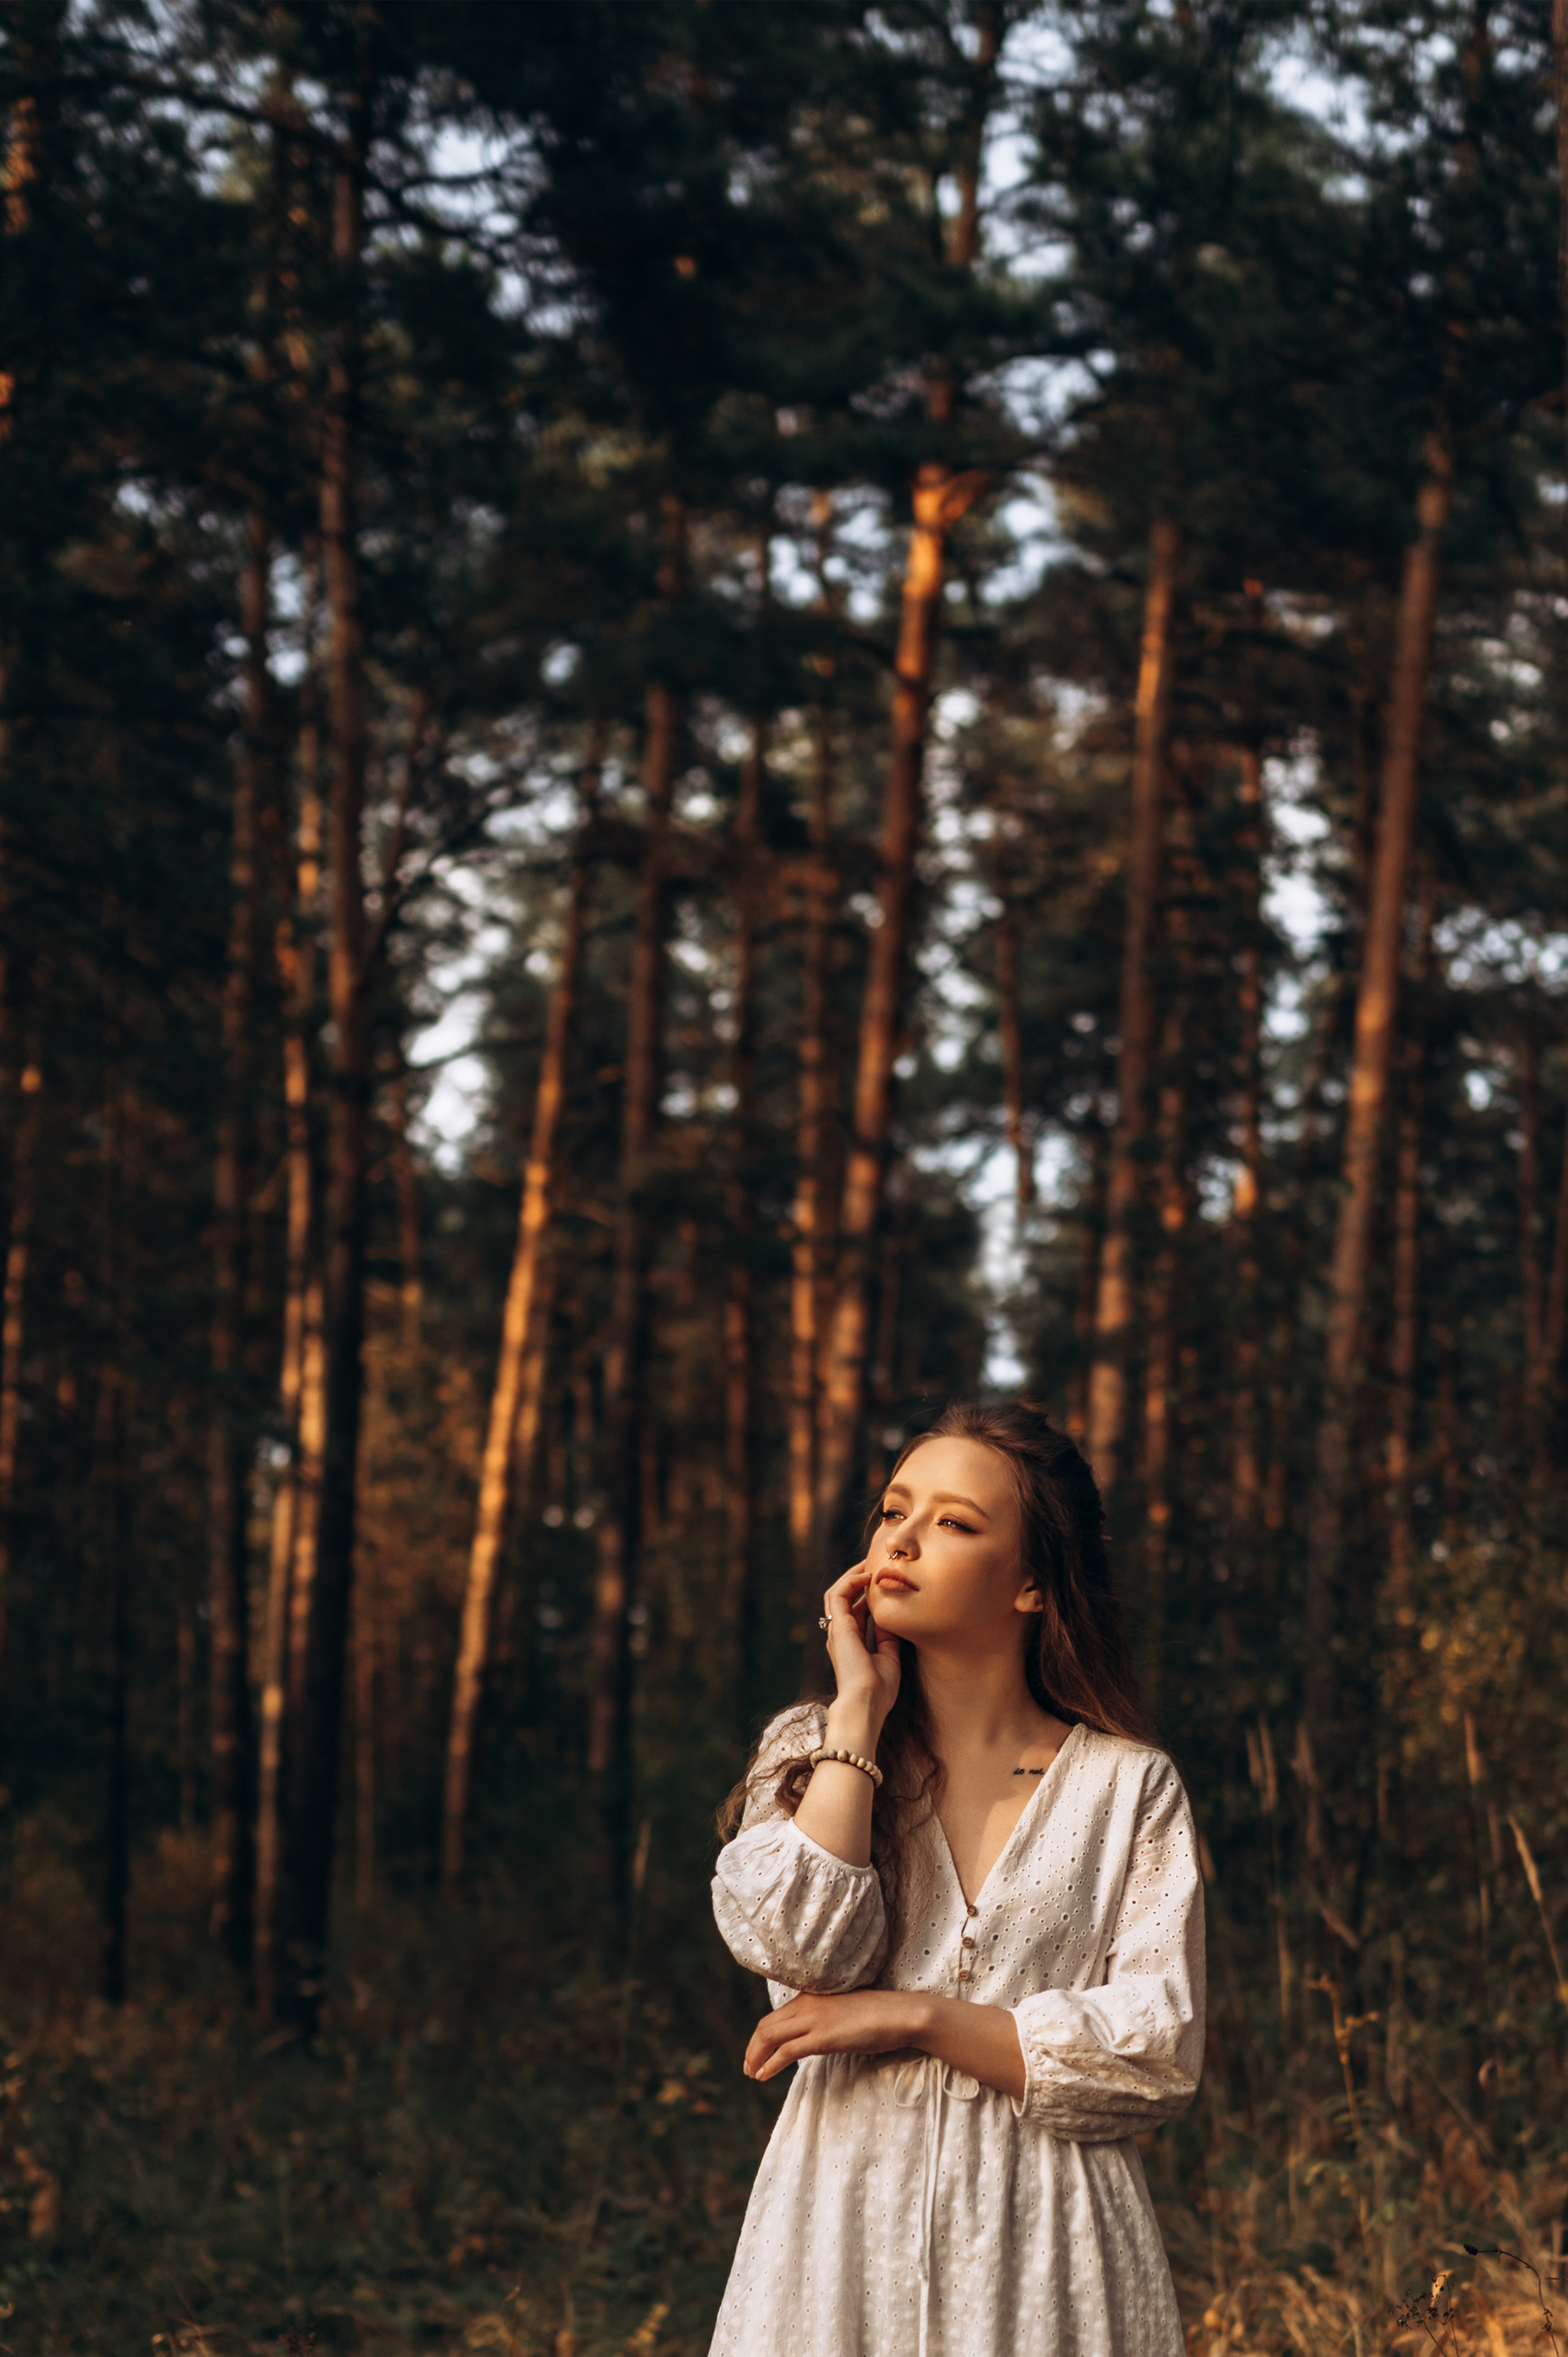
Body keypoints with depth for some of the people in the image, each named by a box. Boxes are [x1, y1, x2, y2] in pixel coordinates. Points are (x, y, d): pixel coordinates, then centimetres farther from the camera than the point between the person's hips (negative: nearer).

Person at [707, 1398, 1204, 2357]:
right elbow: (800, 1946, -12)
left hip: (1047, 2249, -1)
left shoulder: (1129, 1789, 2)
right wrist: (862, 1705, -6)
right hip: (844, 2215, 1)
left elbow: (1162, 2057, -7)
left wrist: (917, 2018, -13)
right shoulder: (810, 1752, 7)